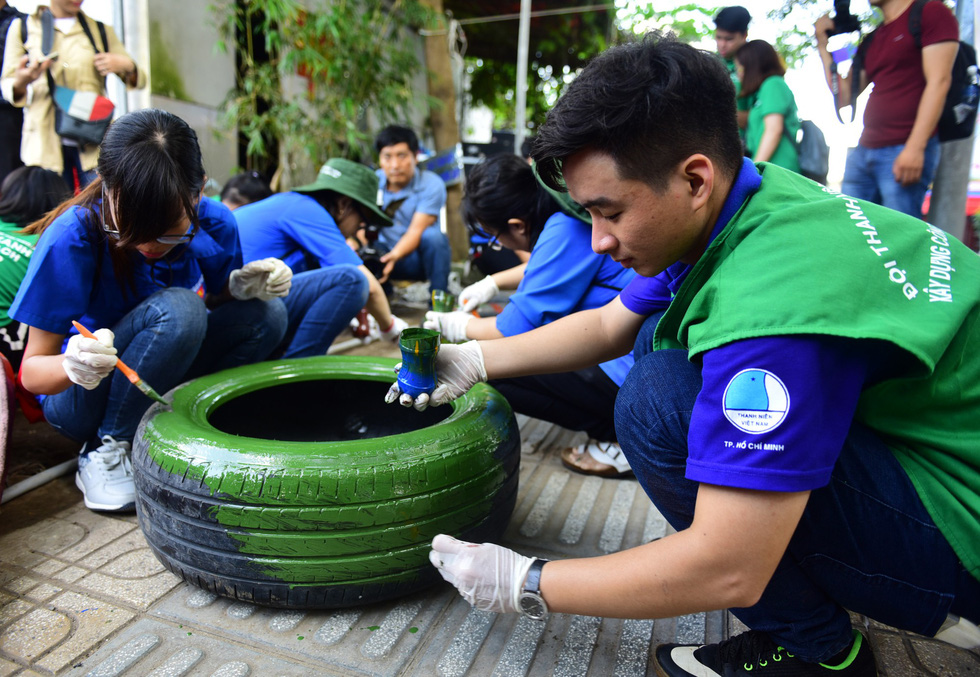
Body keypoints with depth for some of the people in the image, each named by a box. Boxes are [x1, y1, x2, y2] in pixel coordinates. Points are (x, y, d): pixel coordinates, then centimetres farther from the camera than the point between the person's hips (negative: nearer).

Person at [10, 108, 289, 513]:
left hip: (161, 383, 4)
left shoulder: (213, 223, -14)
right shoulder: (73, 236, -24)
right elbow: (31, 369, -19)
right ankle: (106, 450, -15)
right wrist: (73, 366, -43)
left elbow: (212, 308, 5)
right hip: (81, 397, -4)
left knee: (267, 314, -17)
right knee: (176, 309, -32)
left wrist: (239, 287, -18)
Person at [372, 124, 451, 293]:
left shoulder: (431, 184, -14)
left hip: (419, 256, -3)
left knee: (433, 235, -34)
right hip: (384, 254, 3)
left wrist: (394, 256, -43)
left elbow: (417, 230, -24)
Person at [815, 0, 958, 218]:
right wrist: (822, 45, 16)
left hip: (906, 153, -7)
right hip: (863, 151, 7)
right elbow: (844, 97, 17)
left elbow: (939, 81, -10)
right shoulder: (871, 41, 22)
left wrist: (915, 147, -19)